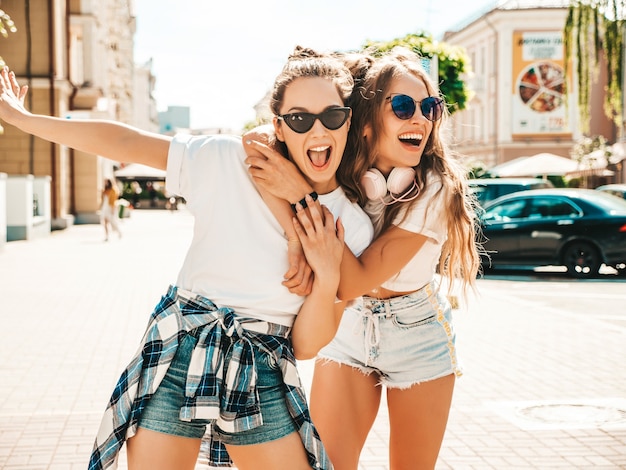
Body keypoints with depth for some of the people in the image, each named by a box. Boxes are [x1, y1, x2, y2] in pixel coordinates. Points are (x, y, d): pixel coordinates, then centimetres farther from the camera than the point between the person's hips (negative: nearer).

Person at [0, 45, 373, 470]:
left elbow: (306, 346, -2)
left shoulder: (354, 228, -3)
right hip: (179, 356, -1)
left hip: (263, 381, 2)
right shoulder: (230, 161, -7)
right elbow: (125, 142, -1)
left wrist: (328, 276, -19)